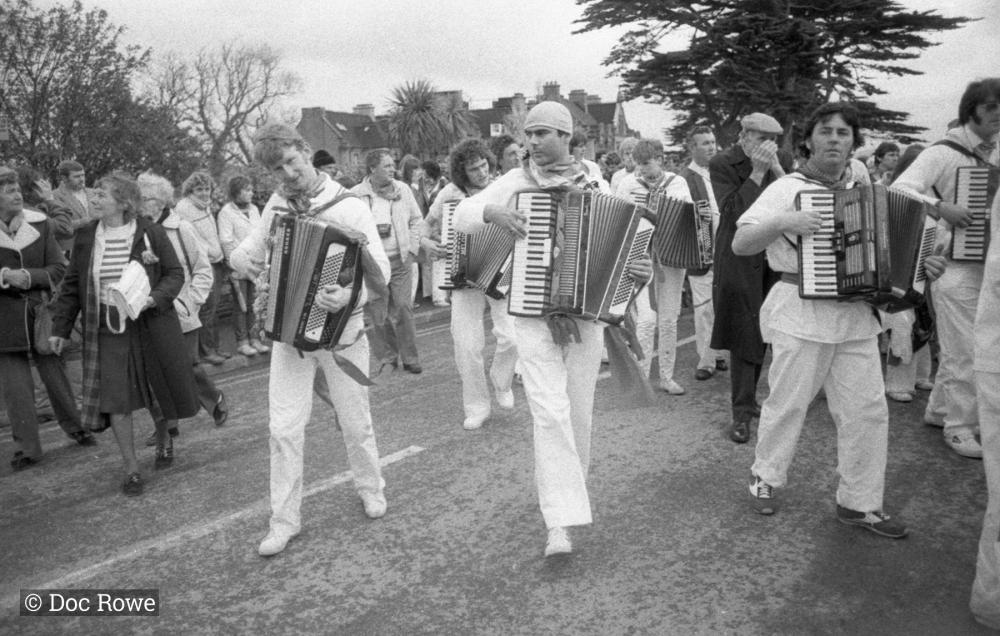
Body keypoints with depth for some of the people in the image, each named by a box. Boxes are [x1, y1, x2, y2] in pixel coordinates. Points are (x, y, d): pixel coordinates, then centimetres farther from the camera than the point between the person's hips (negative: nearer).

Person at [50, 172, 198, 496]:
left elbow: (175, 273, -3)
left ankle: (163, 439, 41)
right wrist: (61, 328, 6)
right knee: (115, 399, -3)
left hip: (151, 325, -2)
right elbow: (72, 285, 9)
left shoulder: (151, 233, -6)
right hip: (107, 329, 2)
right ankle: (132, 469, 9)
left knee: (161, 388, 10)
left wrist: (153, 298, -21)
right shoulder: (85, 237, 3)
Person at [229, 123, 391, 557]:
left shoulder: (349, 207, -12)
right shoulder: (276, 205, 2)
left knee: (354, 423, 11)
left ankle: (371, 489, 38)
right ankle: (284, 520, 15)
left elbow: (380, 268, -17)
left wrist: (352, 295, -37)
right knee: (284, 428, 1)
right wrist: (242, 259, -10)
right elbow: (249, 249, 15)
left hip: (340, 332, -3)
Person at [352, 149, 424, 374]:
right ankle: (385, 357, 18)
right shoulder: (355, 194, -4)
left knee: (403, 309, 1)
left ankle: (410, 358, 11)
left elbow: (416, 220, 12)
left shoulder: (403, 189, 7)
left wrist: (412, 249, 5)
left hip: (400, 260, 2)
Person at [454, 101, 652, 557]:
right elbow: (461, 216, -2)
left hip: (587, 313, 2)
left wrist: (641, 272, -15)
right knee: (549, 412, -11)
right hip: (533, 315, -2)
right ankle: (560, 523, -8)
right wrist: (492, 212, -22)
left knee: (578, 411, 12)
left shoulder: (597, 188, 4)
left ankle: (569, 484, 36)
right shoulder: (515, 182, 2)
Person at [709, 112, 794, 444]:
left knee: (763, 331, 12)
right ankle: (742, 413, 1)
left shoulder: (783, 160, 6)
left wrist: (775, 168, -15)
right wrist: (757, 172, -20)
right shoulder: (722, 164, -6)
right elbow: (732, 212, -17)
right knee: (744, 334, -4)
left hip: (776, 259, 5)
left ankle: (748, 397, 29)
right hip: (739, 262, -4)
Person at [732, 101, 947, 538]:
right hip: (801, 313, -5)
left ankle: (859, 503, 17)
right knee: (787, 403, 3)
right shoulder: (787, 189, -3)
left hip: (856, 316, 5)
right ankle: (764, 478, 26)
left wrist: (918, 264, 7)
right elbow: (739, 245, -9)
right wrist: (782, 222, -24)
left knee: (868, 410, 5)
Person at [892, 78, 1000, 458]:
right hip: (955, 266, -7)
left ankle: (938, 409, 31)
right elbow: (898, 190, -20)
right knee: (965, 352, -3)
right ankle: (959, 427, 10)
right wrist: (941, 206, -30)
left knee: (957, 346, 16)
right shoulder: (943, 153, -9)